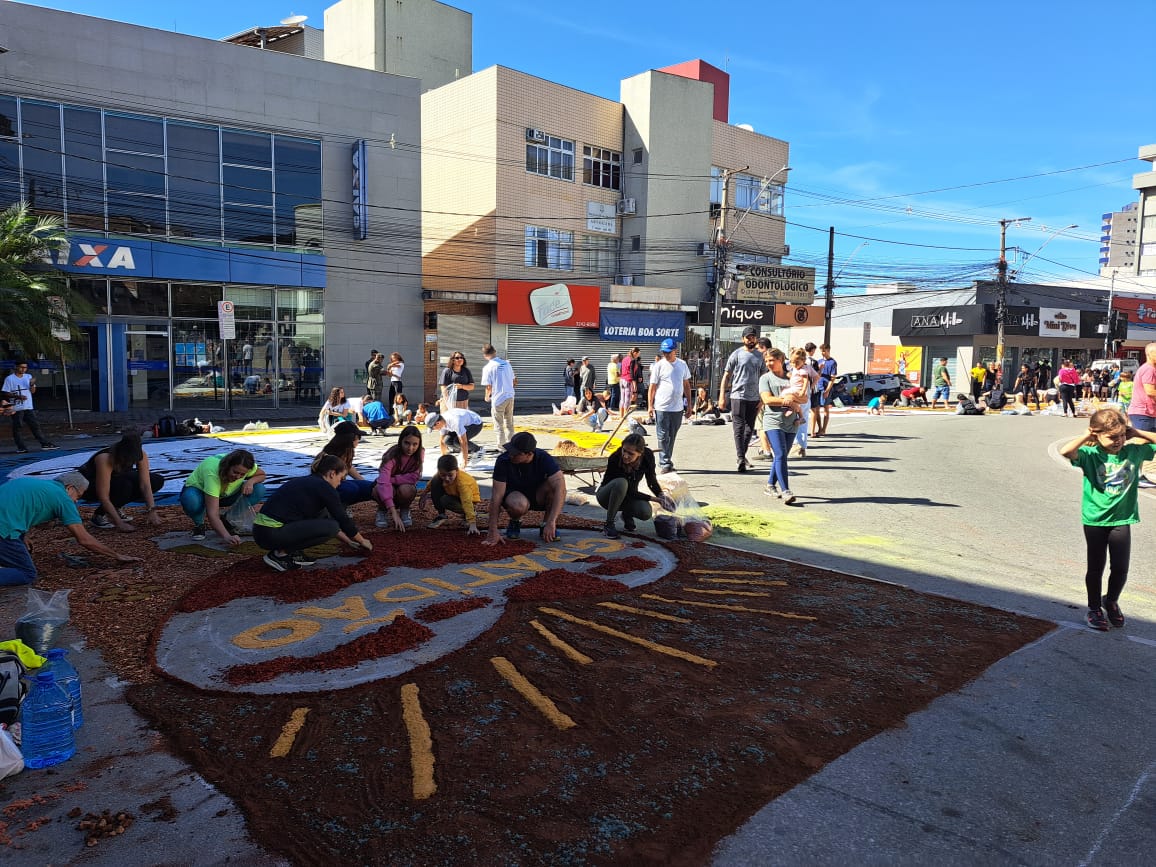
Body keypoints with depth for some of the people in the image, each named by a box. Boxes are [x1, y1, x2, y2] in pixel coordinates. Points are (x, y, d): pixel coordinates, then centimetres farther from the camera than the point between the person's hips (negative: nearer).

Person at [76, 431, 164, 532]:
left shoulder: (141, 455, -24)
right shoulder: (105, 459, -38)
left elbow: (145, 485, -25)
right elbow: (103, 497, -37)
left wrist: (152, 511, -36)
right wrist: (119, 523, -41)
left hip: (116, 479, 6)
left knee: (157, 481, -12)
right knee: (123, 485, -37)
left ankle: (115, 508, 1)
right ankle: (99, 515, -11)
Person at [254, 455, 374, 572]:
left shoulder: (307, 481, 19)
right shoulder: (324, 487, -7)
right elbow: (343, 520, 1)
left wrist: (348, 540, 35)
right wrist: (362, 540, 17)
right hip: (272, 534, -9)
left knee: (323, 514, 17)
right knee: (330, 527, -8)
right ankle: (281, 553, -4)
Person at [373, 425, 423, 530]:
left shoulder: (420, 453, -18)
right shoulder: (391, 456, -29)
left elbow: (414, 477, -21)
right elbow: (383, 483, -41)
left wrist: (391, 479, -29)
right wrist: (394, 513, -49)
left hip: (406, 486, 2)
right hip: (390, 490, -1)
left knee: (405, 489, -34)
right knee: (378, 489, -36)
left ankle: (404, 510, 0)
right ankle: (382, 510, -1)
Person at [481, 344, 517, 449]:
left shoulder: (488, 368, -12)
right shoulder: (506, 363, 4)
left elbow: (489, 387, -11)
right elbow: (513, 380, 11)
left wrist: (487, 397, 7)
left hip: (498, 398, -5)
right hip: (510, 397, 5)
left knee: (498, 425, 6)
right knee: (509, 423, 18)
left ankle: (501, 446, 10)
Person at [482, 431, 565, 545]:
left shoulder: (544, 459, -24)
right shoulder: (503, 461, -24)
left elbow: (561, 488, -36)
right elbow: (497, 496, -24)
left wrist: (551, 523, -46)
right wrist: (493, 532, -28)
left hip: (538, 497, 1)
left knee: (554, 485, -33)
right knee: (518, 505, -39)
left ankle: (547, 525, -10)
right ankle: (515, 522, -1)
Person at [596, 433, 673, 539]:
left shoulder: (648, 455, -21)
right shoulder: (614, 459, -32)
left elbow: (652, 480, -4)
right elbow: (629, 491, -27)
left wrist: (661, 495, -22)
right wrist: (654, 499, -30)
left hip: (629, 495, 3)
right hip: (607, 495, -3)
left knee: (646, 512, -29)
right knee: (621, 483, -39)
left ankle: (627, 514, 6)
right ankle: (609, 524, -22)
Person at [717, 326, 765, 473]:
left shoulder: (760, 356, 11)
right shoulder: (737, 354, -1)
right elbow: (726, 376, -1)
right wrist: (722, 397, -7)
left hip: (754, 398, 5)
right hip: (738, 396, -5)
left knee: (749, 429, 10)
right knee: (739, 428, -5)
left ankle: (743, 455, 24)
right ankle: (741, 459, -7)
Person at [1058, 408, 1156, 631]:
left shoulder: (1134, 452, -3)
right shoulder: (1090, 455, -14)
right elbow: (1065, 451, -33)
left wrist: (1137, 433, -6)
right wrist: (1086, 436, -20)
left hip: (1122, 520, 3)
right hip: (1095, 520, -3)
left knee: (1120, 568, 7)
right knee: (1096, 568, 9)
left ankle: (1111, 601, 35)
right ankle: (1094, 608, 27)